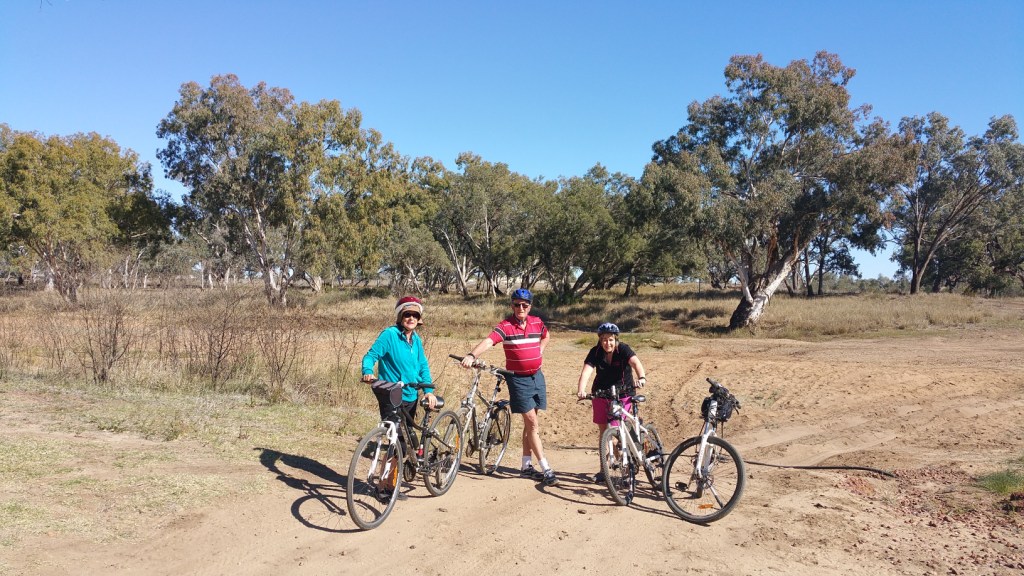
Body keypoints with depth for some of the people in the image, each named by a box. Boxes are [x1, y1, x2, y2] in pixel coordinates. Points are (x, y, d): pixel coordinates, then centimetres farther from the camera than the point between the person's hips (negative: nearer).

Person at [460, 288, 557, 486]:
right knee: (533, 423, -7)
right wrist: (472, 355, -49)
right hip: (519, 379, -5)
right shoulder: (505, 326, -14)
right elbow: (488, 341, -31)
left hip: (537, 377, 5)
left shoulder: (537, 322, 2)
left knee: (530, 423, 11)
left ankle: (527, 466, 21)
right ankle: (546, 470, -3)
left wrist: (538, 353, 8)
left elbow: (546, 336, 25)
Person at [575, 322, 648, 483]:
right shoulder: (595, 352, -10)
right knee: (603, 430, 7)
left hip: (623, 395, -3)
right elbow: (586, 372, -23)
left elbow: (635, 362, -34)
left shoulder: (623, 349, -15)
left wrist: (641, 377, -55)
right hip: (601, 393, 3)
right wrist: (580, 390, -40)